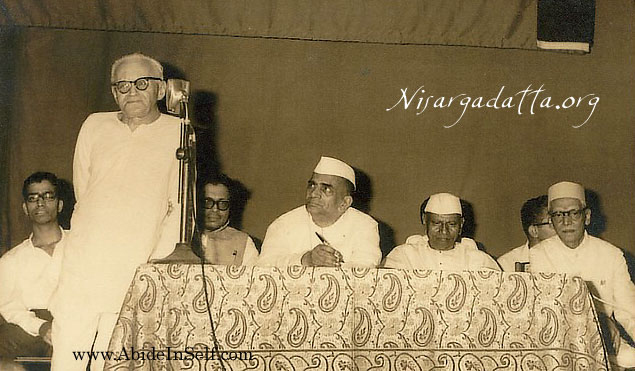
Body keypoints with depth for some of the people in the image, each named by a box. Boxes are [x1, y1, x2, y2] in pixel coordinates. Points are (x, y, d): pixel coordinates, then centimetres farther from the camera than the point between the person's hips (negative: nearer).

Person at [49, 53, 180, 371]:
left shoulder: (177, 134, 2)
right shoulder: (95, 126, 11)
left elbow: (180, 209, -1)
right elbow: (82, 191, 17)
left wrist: (153, 266, -6)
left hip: (135, 276, -2)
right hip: (81, 269, 3)